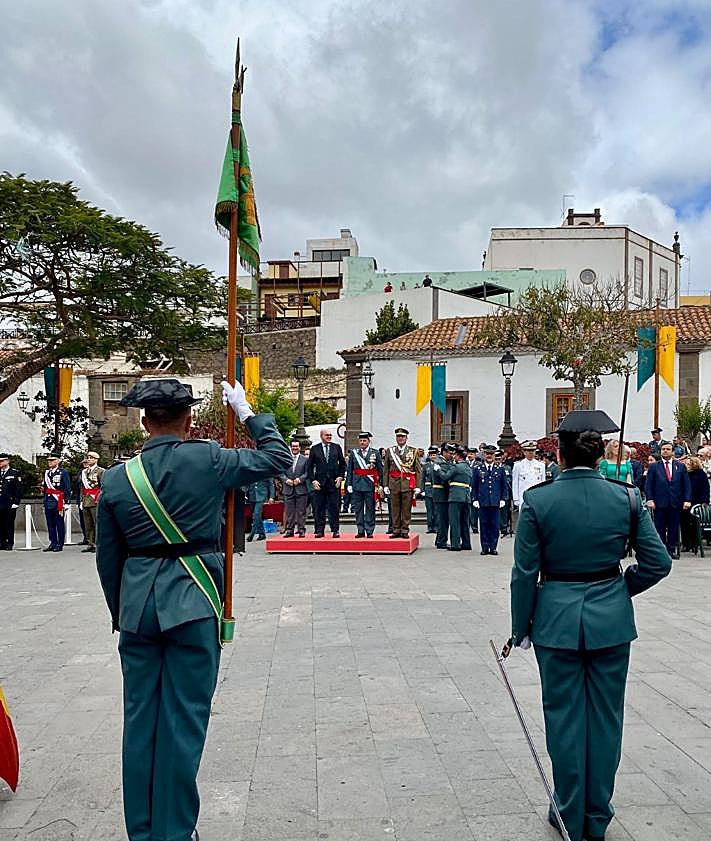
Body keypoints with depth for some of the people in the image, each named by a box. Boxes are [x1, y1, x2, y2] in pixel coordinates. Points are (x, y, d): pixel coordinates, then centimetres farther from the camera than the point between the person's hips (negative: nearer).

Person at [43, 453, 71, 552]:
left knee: (59, 524, 1)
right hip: (48, 502, 6)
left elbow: (68, 489, -6)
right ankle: (53, 543, 17)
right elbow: (45, 487, 20)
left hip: (58, 503, -6)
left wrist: (67, 502, -11)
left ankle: (60, 544, 6)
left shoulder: (63, 472, -4)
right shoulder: (46, 472, 13)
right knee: (50, 525, 9)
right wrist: (45, 501, 17)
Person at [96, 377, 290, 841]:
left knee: (139, 718, 15)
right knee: (183, 720, 6)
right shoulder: (208, 460, -9)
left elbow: (108, 558, 9)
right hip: (192, 602, -3)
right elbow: (278, 458, 2)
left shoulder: (116, 478, 1)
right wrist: (247, 412, 12)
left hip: (137, 603, 4)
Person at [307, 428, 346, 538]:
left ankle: (335, 530, 7)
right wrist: (313, 480, -4)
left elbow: (343, 464, 12)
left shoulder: (337, 447, 9)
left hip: (334, 482, 0)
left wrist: (340, 477, 1)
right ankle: (319, 530, 8)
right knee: (319, 508, 2)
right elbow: (309, 466, 6)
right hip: (319, 483, 0)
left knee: (334, 508, 1)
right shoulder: (315, 449, 6)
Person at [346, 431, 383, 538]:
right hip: (357, 484, 2)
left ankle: (369, 531, 9)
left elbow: (380, 470, 3)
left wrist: (380, 485, -1)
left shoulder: (375, 453, 3)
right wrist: (349, 484, 1)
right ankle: (360, 531, 13)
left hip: (370, 485, -2)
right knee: (358, 509, 6)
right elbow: (349, 470, 7)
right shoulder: (353, 452, 7)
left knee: (370, 509, 2)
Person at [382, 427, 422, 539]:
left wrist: (417, 486, -2)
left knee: (406, 509, 1)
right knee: (395, 509, 4)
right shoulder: (389, 451, 9)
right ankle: (396, 530, 11)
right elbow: (385, 470, 9)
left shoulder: (413, 451, 5)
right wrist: (385, 485, 2)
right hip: (394, 484, 1)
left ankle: (405, 531, 9)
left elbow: (418, 470, 4)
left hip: (408, 484, -1)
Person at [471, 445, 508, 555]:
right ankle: (485, 548, 8)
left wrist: (503, 499, 3)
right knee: (484, 524, 2)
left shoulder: (500, 469, 9)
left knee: (494, 525, 2)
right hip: (482, 501, 0)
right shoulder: (477, 469, 7)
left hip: (495, 502, 0)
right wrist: (474, 499, 0)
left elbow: (504, 486, 11)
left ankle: (493, 547, 10)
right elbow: (474, 486, 8)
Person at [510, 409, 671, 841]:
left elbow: (525, 573, -7)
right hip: (611, 619, 2)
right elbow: (658, 562, -3)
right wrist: (620, 589, 13)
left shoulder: (537, 500, -11)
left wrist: (521, 627, 4)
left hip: (557, 618, -1)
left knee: (565, 716, 11)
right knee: (605, 717, 14)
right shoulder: (626, 497, -6)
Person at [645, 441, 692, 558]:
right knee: (660, 529, 1)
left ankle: (672, 550, 10)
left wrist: (687, 500, -2)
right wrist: (649, 499, -8)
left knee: (674, 528, 3)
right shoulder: (653, 467, 6)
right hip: (659, 503, -1)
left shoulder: (681, 467, 11)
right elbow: (648, 485, 2)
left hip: (676, 503, 1)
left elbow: (687, 485, 8)